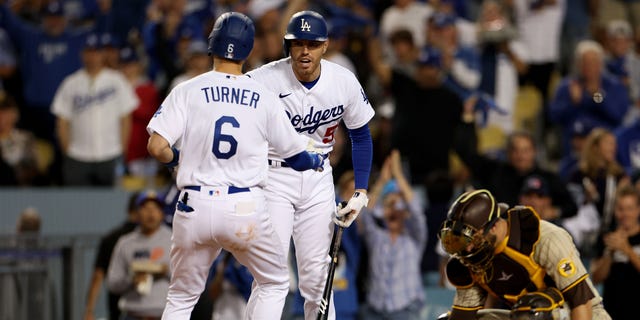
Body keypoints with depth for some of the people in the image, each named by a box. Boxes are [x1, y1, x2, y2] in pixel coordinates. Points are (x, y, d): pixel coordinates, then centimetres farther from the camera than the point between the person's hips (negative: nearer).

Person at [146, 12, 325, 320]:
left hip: (195, 208, 1)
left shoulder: (187, 91, 0)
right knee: (273, 283, 21)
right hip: (246, 208, 0)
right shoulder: (265, 98, 3)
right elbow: (295, 156, 12)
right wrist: (317, 161, 35)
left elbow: (157, 147, -9)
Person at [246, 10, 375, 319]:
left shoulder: (344, 82, -9)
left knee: (316, 276, 6)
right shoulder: (266, 79, -20)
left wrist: (360, 192, -1)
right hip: (274, 176, -3)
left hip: (318, 180, 3)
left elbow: (361, 136, 5)